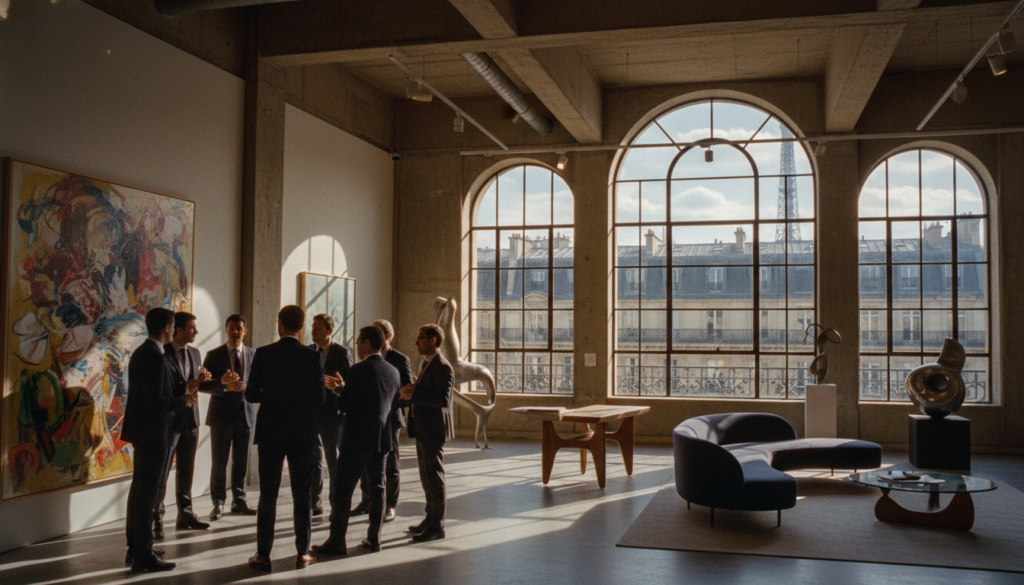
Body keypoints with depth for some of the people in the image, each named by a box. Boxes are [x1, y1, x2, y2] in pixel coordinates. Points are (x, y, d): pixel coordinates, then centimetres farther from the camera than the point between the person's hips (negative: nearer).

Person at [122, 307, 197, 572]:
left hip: (143, 430, 11)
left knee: (140, 489, 18)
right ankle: (143, 555, 4)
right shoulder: (155, 357, -21)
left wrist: (182, 391, 12)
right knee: (147, 492, -3)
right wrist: (184, 401, -11)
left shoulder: (141, 352, 10)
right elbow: (155, 401, -25)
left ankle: (135, 547, 28)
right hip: (153, 432, -11)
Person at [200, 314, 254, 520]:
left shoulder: (253, 354, 7)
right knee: (219, 463, 2)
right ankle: (218, 503, 13)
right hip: (222, 415, -2)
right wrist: (226, 387, -21)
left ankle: (239, 501, 20)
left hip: (245, 413, 3)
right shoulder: (214, 355, -2)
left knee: (241, 462, 10)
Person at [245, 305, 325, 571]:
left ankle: (263, 555, 11)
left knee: (267, 495, 8)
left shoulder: (263, 354, -7)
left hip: (270, 433, 0)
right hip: (303, 434, 0)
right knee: (302, 496, 8)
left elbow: (251, 394, -4)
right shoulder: (313, 356, -6)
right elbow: (319, 399, -4)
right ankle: (303, 553, 13)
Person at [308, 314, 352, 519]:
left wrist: (340, 385, -29)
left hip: (331, 413, -5)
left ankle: (337, 504, 12)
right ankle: (314, 502, 22)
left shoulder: (341, 352, -7)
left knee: (333, 460, 3)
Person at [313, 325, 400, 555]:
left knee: (343, 488, 0)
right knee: (377, 488, 11)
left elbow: (342, 404, -13)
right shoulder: (393, 372, 7)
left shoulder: (360, 370, -14)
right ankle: (374, 538, 16)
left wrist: (341, 389, 9)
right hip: (383, 439, 7)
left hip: (358, 437, -7)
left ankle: (337, 540, 2)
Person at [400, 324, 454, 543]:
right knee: (426, 476, 16)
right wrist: (411, 393, 1)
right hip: (423, 428, 10)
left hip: (433, 430, -10)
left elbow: (442, 399, -25)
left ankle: (437, 525, 5)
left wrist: (413, 395, -22)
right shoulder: (427, 364, 14)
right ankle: (430, 518, 26)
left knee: (434, 476, -3)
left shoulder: (442, 367, -17)